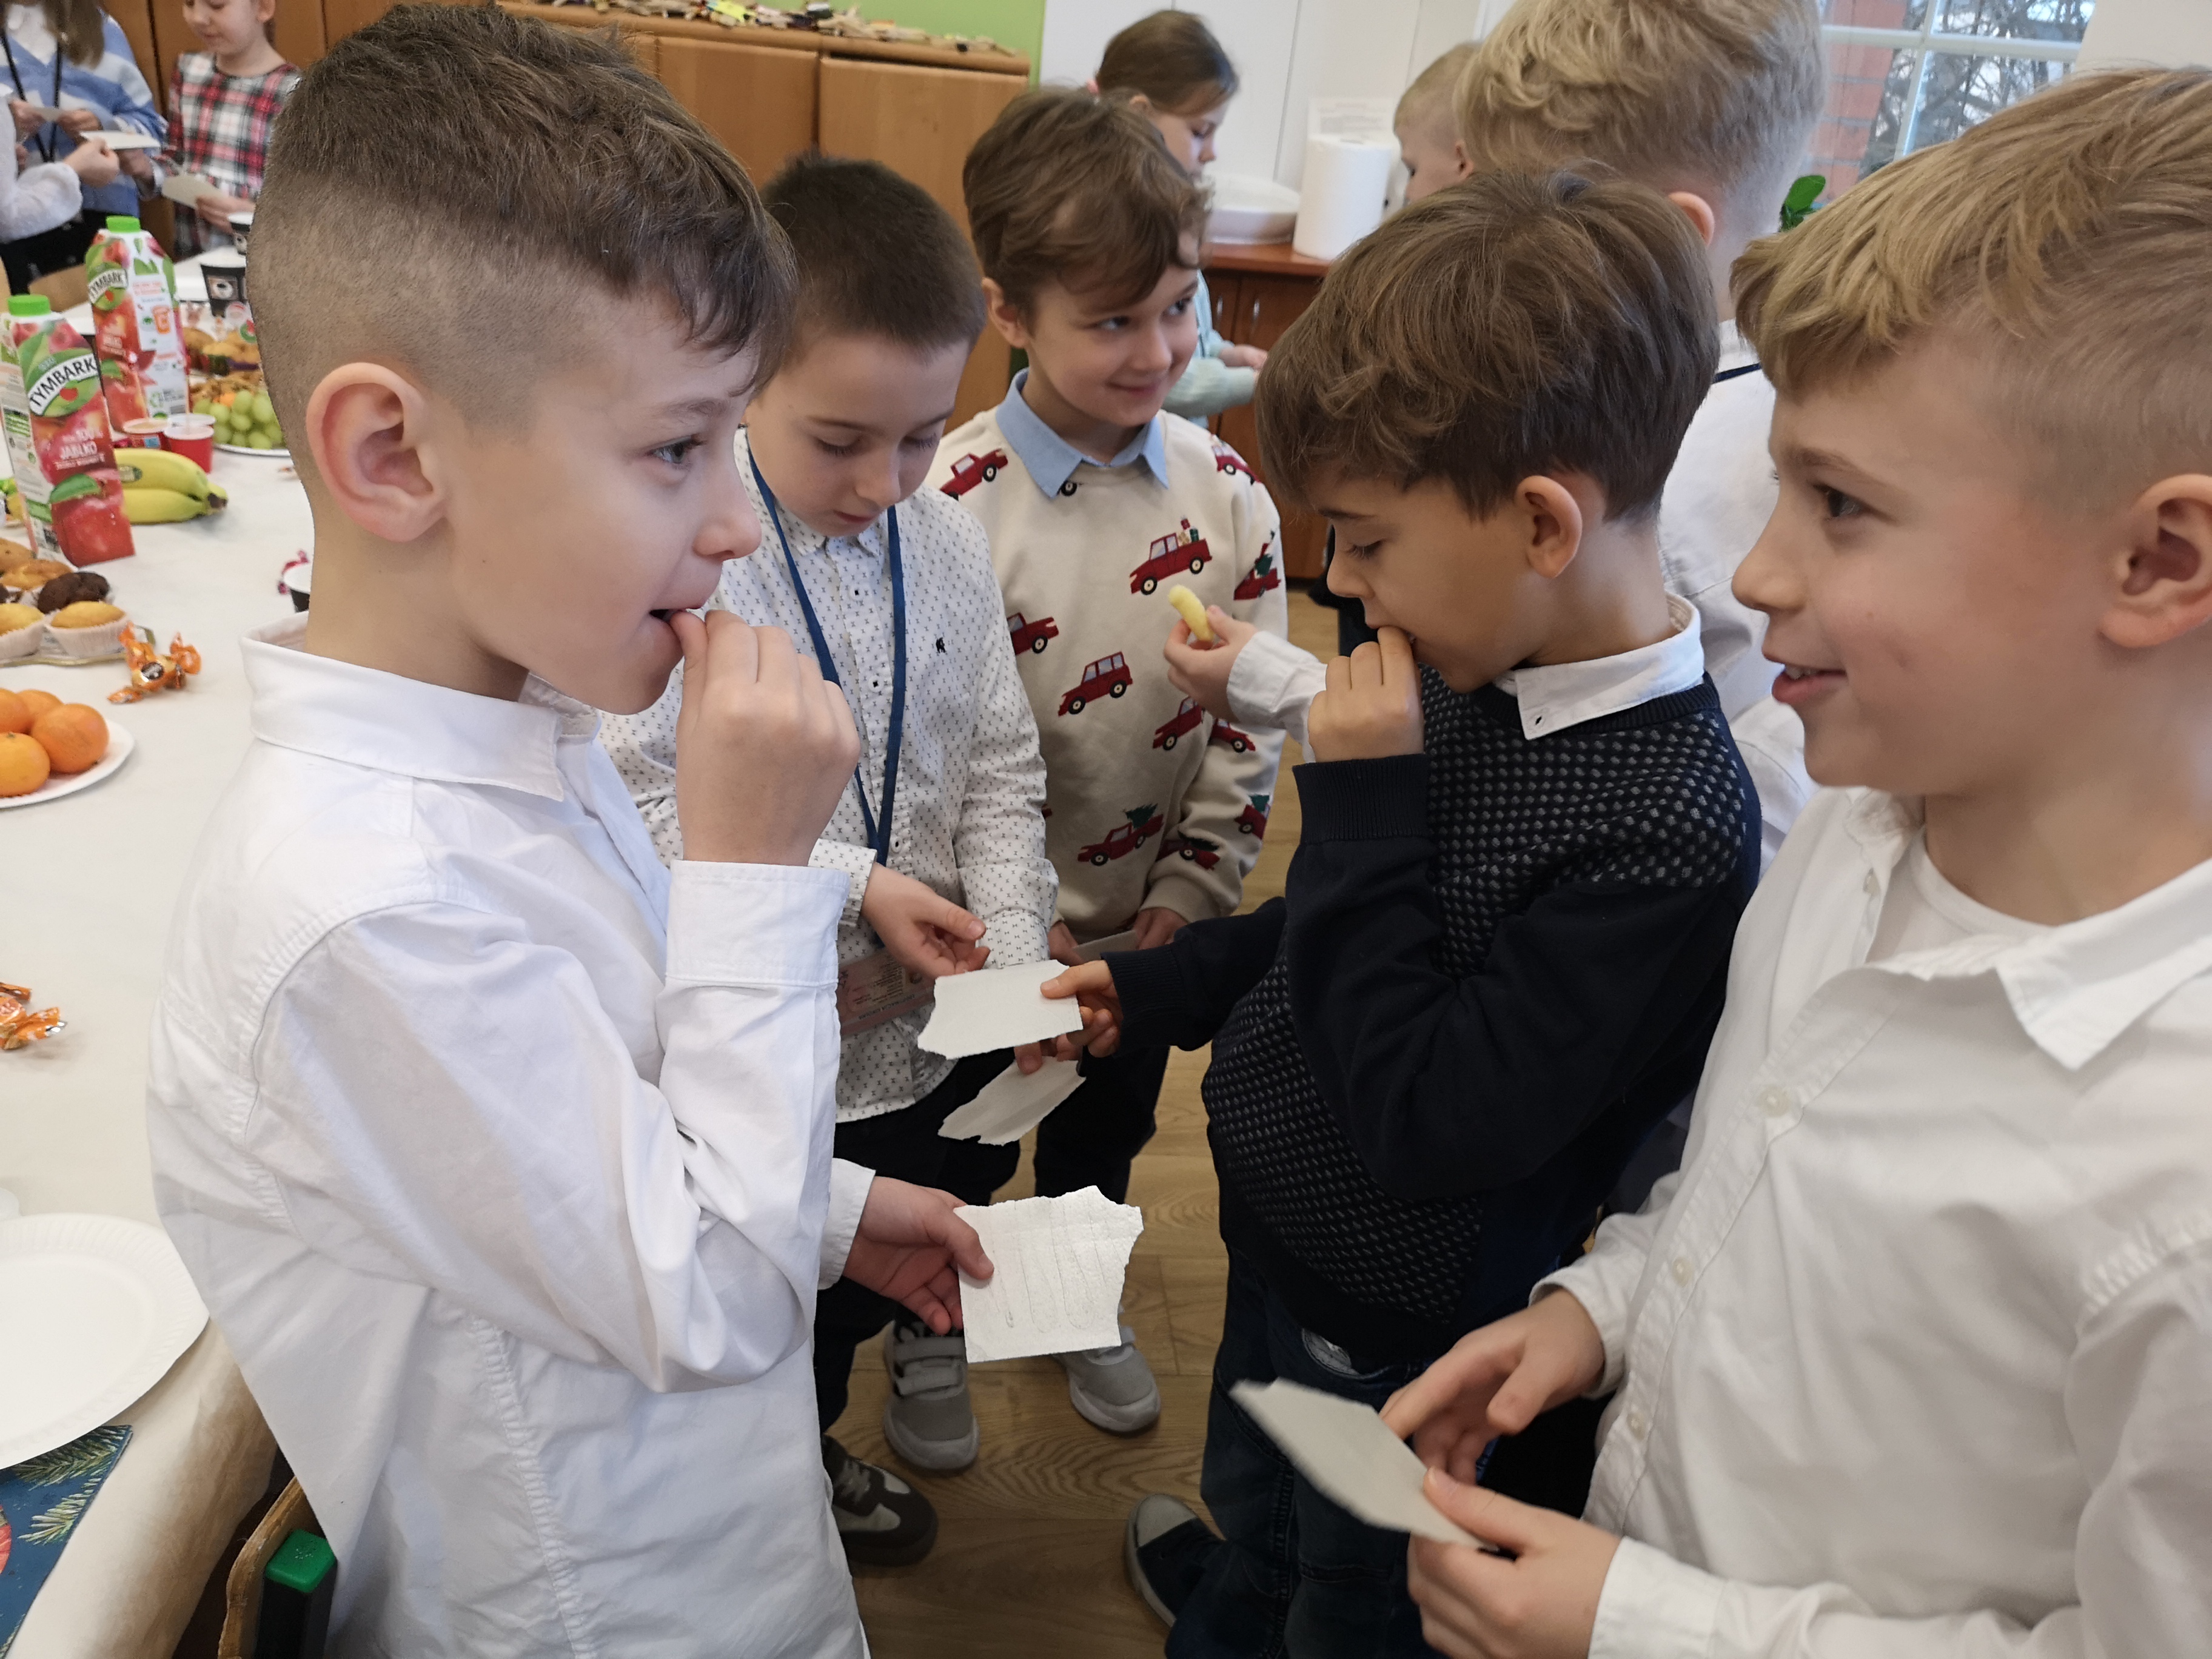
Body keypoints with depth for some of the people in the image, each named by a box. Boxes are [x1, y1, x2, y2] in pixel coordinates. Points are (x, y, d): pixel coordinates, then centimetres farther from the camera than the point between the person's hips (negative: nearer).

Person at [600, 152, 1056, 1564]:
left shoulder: (950, 546, -5)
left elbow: (1003, 770, 1)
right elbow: (648, 805, -22)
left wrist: (1014, 954, -11)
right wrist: (853, 889, -25)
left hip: (944, 1019, 5)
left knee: (957, 1201, 29)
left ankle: (921, 1329, 65)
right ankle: (808, 1456, 53)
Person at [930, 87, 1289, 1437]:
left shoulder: (1227, 492, -8)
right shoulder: (954, 502, -20)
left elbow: (1253, 716, -3)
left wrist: (1192, 887, -7)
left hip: (1150, 919, 4)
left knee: (1108, 1126, 26)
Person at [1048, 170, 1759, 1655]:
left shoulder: (1670, 832, -34)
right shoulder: (1481, 685, -9)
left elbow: (1427, 1126, -31)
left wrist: (1365, 809, -30)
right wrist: (1158, 991, 7)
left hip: (1404, 1362, -7)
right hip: (1283, 1254, 7)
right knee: (1251, 1537, 35)